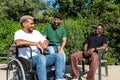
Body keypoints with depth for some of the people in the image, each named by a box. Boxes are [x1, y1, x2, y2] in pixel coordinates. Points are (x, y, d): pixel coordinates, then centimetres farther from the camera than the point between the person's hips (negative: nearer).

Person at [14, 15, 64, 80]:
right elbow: (18, 42, -20)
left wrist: (44, 44, -7)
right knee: (41, 57, -38)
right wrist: (36, 43, -19)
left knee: (58, 56, -14)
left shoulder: (36, 32, 23)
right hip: (27, 59, -6)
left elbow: (46, 41, 20)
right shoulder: (19, 33, 2)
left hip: (39, 58, 6)